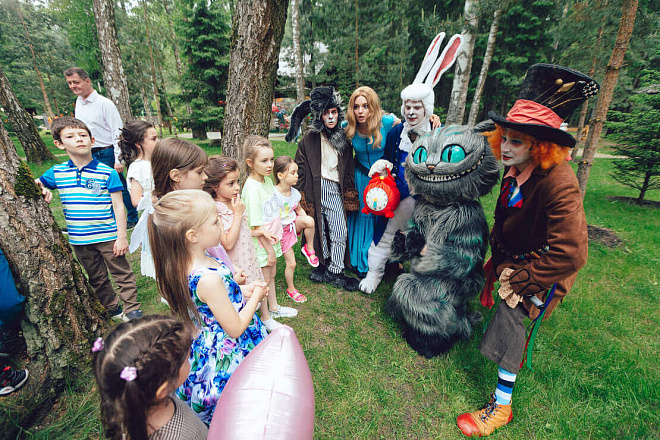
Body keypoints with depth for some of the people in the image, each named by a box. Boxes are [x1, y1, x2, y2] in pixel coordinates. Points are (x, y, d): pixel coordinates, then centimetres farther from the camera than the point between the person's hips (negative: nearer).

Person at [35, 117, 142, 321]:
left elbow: (118, 206, -9)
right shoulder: (57, 173, 2)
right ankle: (112, 309, 36)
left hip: (108, 237, -4)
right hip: (80, 240, 5)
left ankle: (132, 310, 19)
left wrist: (121, 237, -11)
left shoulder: (107, 173, -9)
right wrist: (41, 189, -9)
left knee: (122, 273, 5)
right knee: (97, 278, 18)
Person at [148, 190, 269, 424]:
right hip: (230, 355, -9)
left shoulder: (184, 265, -8)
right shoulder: (209, 278, -36)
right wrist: (256, 295, -12)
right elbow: (235, 328, -24)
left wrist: (243, 290, -1)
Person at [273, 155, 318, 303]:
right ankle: (290, 289, 28)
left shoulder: (295, 192, -5)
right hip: (282, 230, -5)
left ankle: (309, 249, -3)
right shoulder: (274, 195, -24)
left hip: (293, 224, 5)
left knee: (309, 220, -29)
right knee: (291, 263, 0)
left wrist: (306, 223, 0)